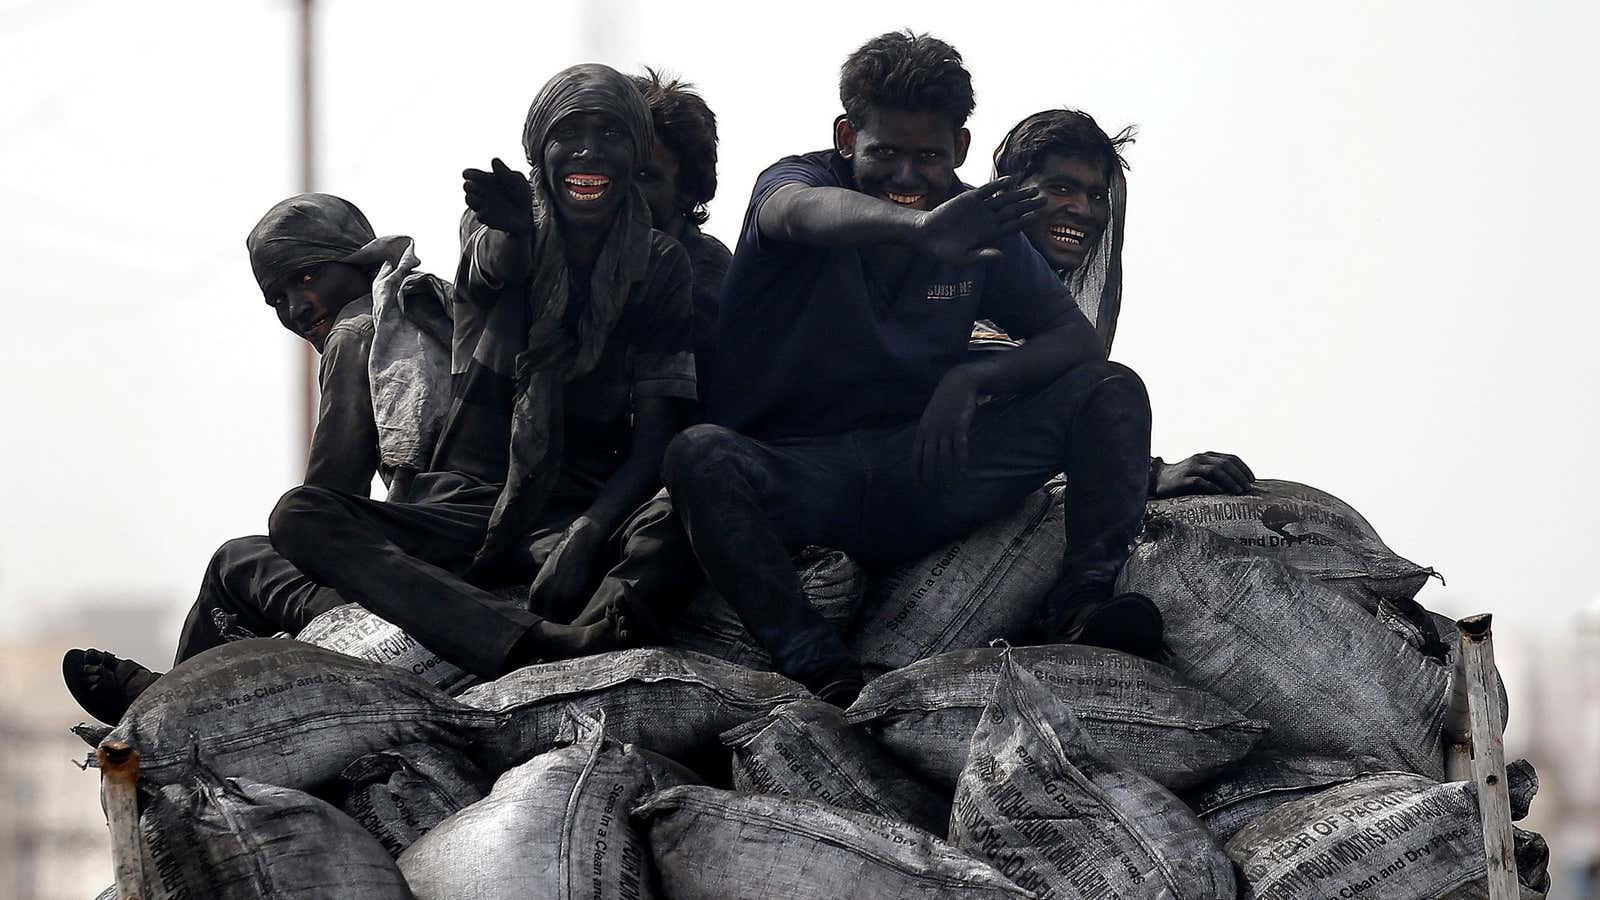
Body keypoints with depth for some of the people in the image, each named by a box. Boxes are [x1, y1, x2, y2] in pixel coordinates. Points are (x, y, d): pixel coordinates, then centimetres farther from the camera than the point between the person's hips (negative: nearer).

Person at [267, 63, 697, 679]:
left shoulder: (658, 266, 4)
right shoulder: (496, 230, 6)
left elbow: (654, 437, -5)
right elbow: (494, 267, -21)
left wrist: (584, 536, -25)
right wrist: (512, 227, -48)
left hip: (580, 510, -1)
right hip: (465, 507, 1)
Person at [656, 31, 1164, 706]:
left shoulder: (975, 224, 6)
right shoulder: (796, 179, -7)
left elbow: (1078, 341, 4)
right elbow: (803, 212, -34)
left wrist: (970, 378, -17)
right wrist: (919, 227, -57)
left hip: (922, 471, 4)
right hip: (799, 476, -4)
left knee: (1111, 390, -10)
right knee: (700, 456, -36)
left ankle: (1083, 606, -29)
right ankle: (819, 671, -42)